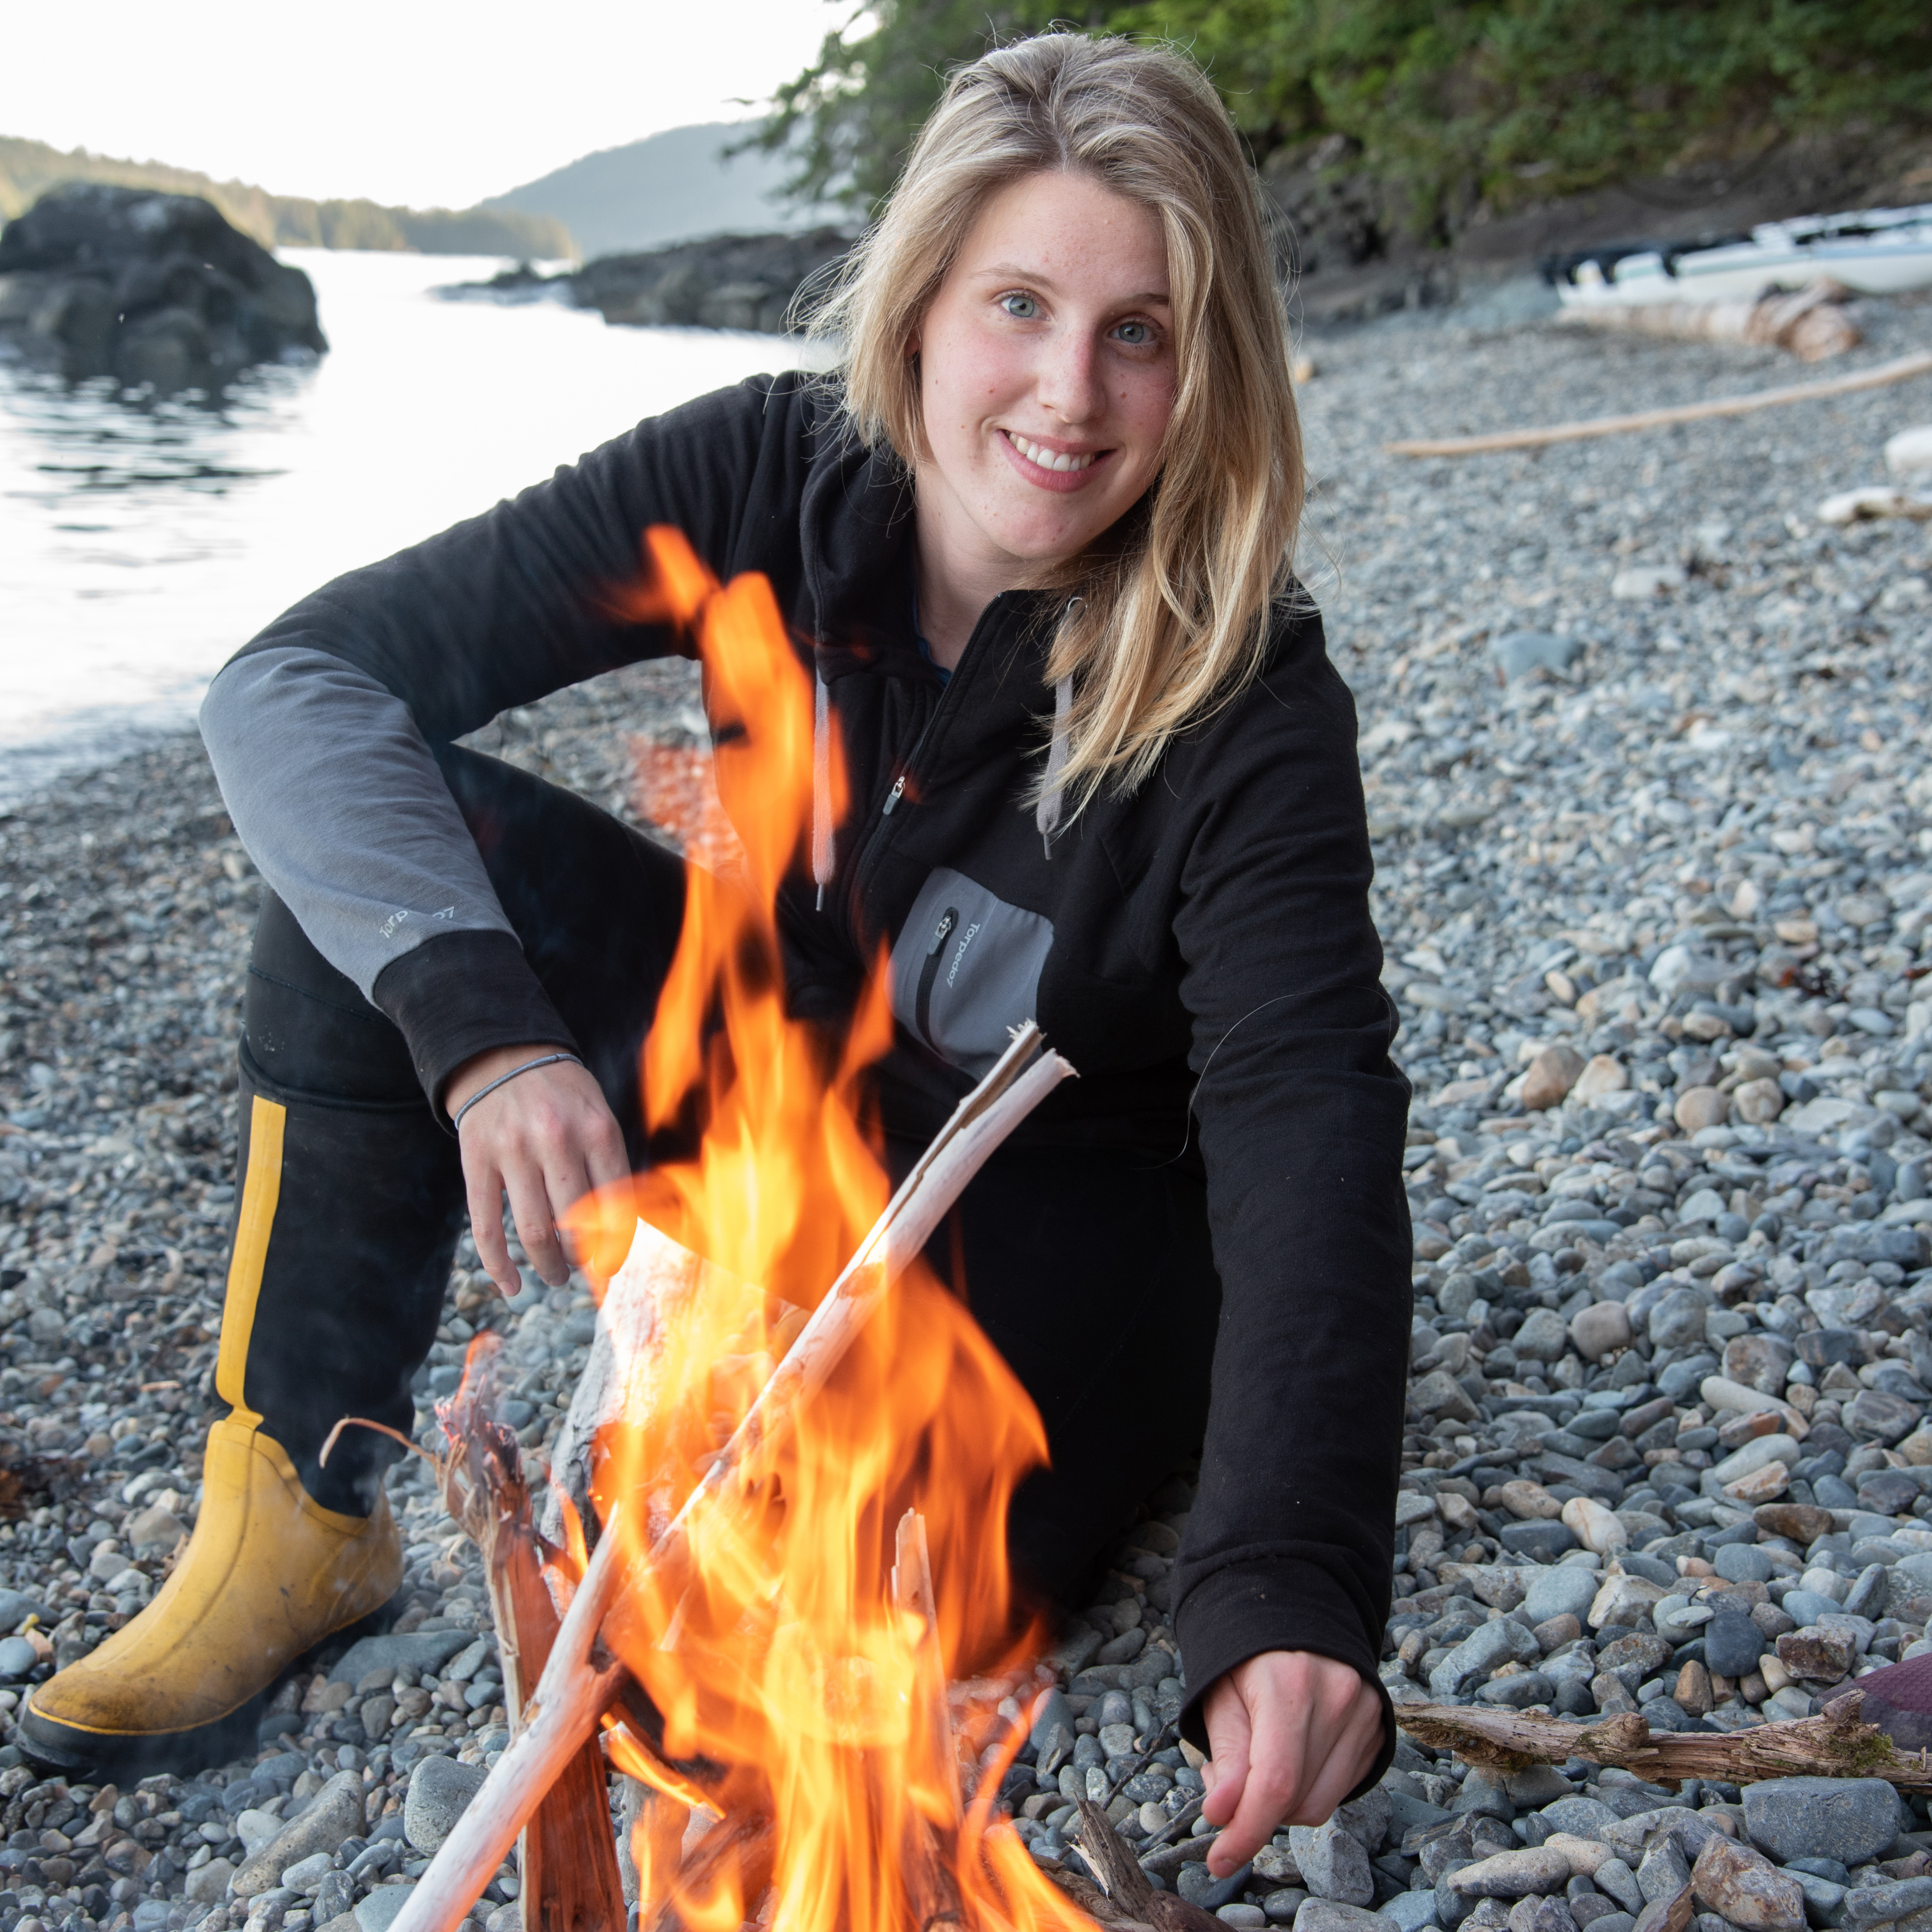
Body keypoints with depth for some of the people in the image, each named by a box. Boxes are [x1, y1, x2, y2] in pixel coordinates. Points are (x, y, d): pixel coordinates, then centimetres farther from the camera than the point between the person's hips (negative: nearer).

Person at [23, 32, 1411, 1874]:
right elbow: (296, 679, -21)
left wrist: (1287, 1589, -49)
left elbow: (1311, 1144, -33)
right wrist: (478, 1026, -38)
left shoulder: (1254, 710, -25)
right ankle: (295, 1513, -11)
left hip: (1073, 1219, -3)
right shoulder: (772, 479, -18)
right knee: (388, 832, -19)